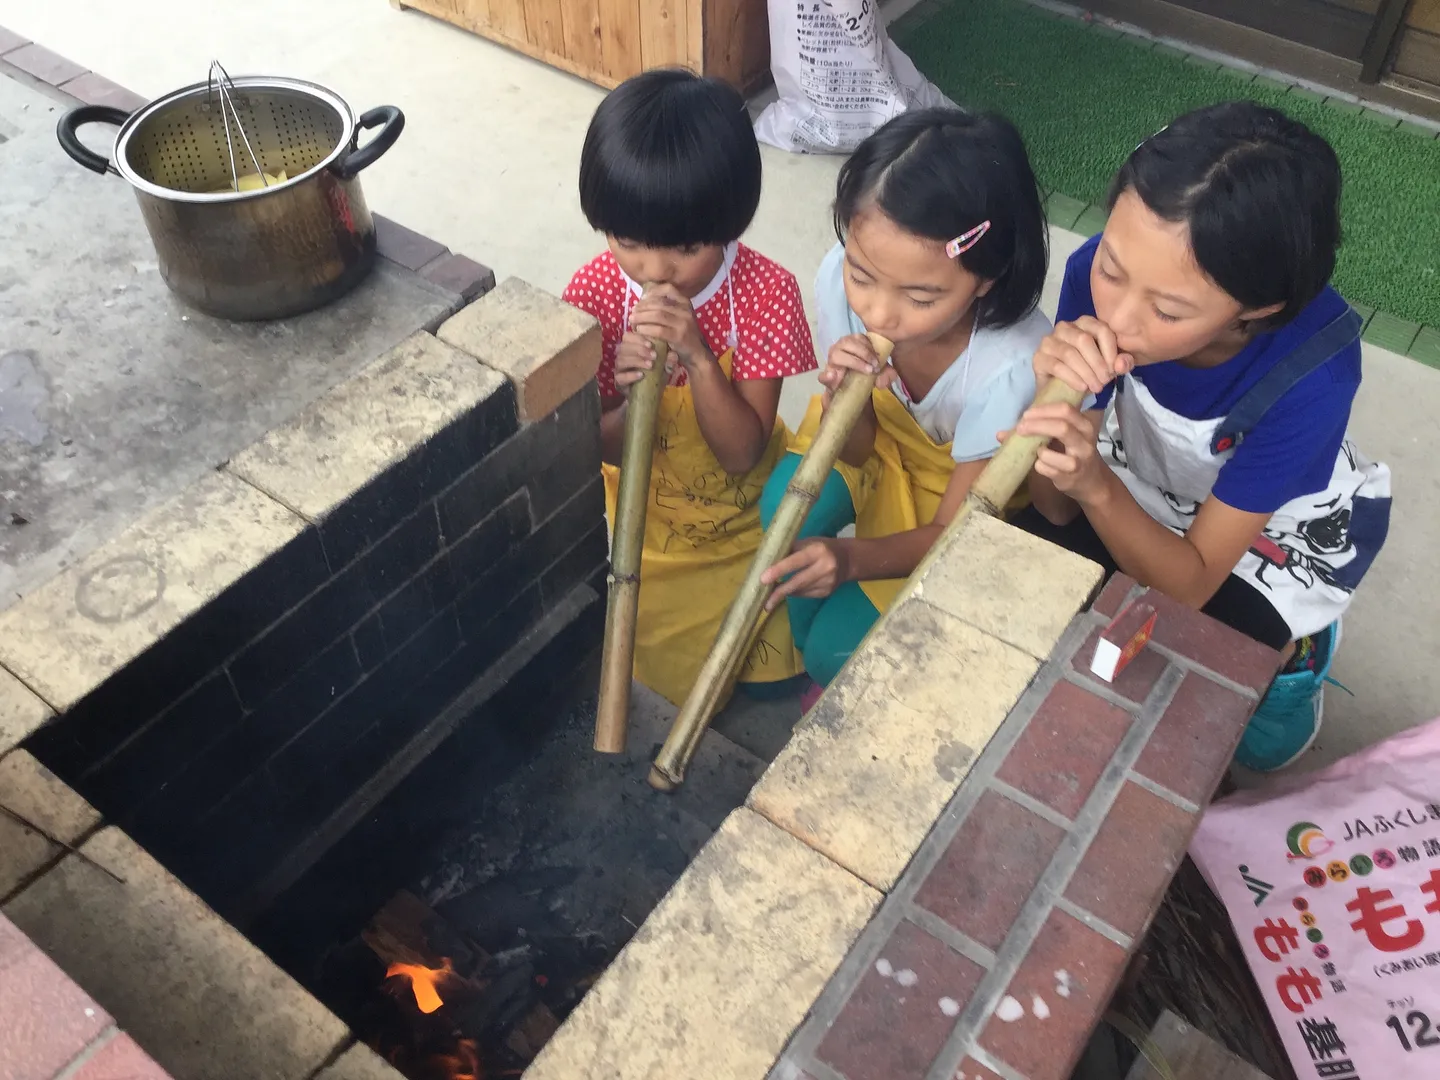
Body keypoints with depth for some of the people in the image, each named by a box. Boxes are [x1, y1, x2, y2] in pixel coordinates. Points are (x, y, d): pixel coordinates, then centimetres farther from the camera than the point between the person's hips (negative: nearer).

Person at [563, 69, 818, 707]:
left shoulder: (765, 292, -20)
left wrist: (698, 358, -36)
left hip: (743, 516, 0)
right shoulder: (593, 295, -17)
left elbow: (741, 454, -21)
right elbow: (597, 451, -12)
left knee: (774, 665, -8)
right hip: (640, 524, 1)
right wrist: (631, 397, -35)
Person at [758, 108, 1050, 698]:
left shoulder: (1014, 363, -38)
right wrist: (841, 399, -38)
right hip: (872, 435, 4)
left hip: (962, 485, -3)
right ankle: (811, 663, -2)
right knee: (788, 501, -28)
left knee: (838, 648, -18)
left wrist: (851, 557, -45)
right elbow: (856, 452, -14)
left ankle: (830, 670, 19)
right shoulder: (840, 277, -28)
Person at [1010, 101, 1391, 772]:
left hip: (1285, 525, -3)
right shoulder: (1098, 274, -30)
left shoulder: (1312, 371, -37)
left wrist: (1096, 486, -47)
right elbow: (1056, 509, -21)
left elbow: (1191, 583, -27)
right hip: (1142, 484, 4)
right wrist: (1054, 392, -42)